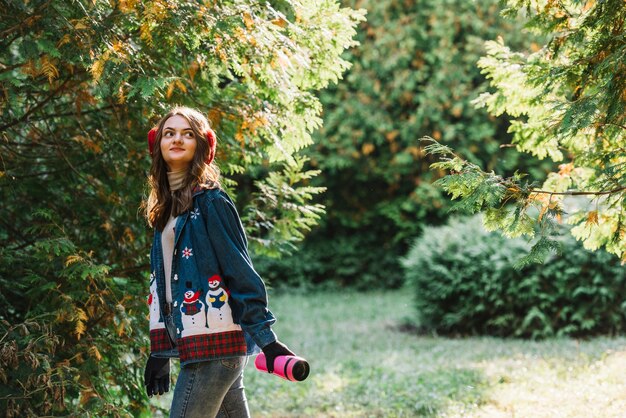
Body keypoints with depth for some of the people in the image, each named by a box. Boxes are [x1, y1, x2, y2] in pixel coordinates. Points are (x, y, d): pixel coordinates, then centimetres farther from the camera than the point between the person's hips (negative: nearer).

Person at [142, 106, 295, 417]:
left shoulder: (210, 201, -8)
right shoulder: (165, 208, 16)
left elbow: (240, 272, -12)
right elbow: (160, 285, 17)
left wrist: (267, 341, -15)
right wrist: (159, 351, 15)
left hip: (215, 343, -8)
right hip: (194, 342, 8)